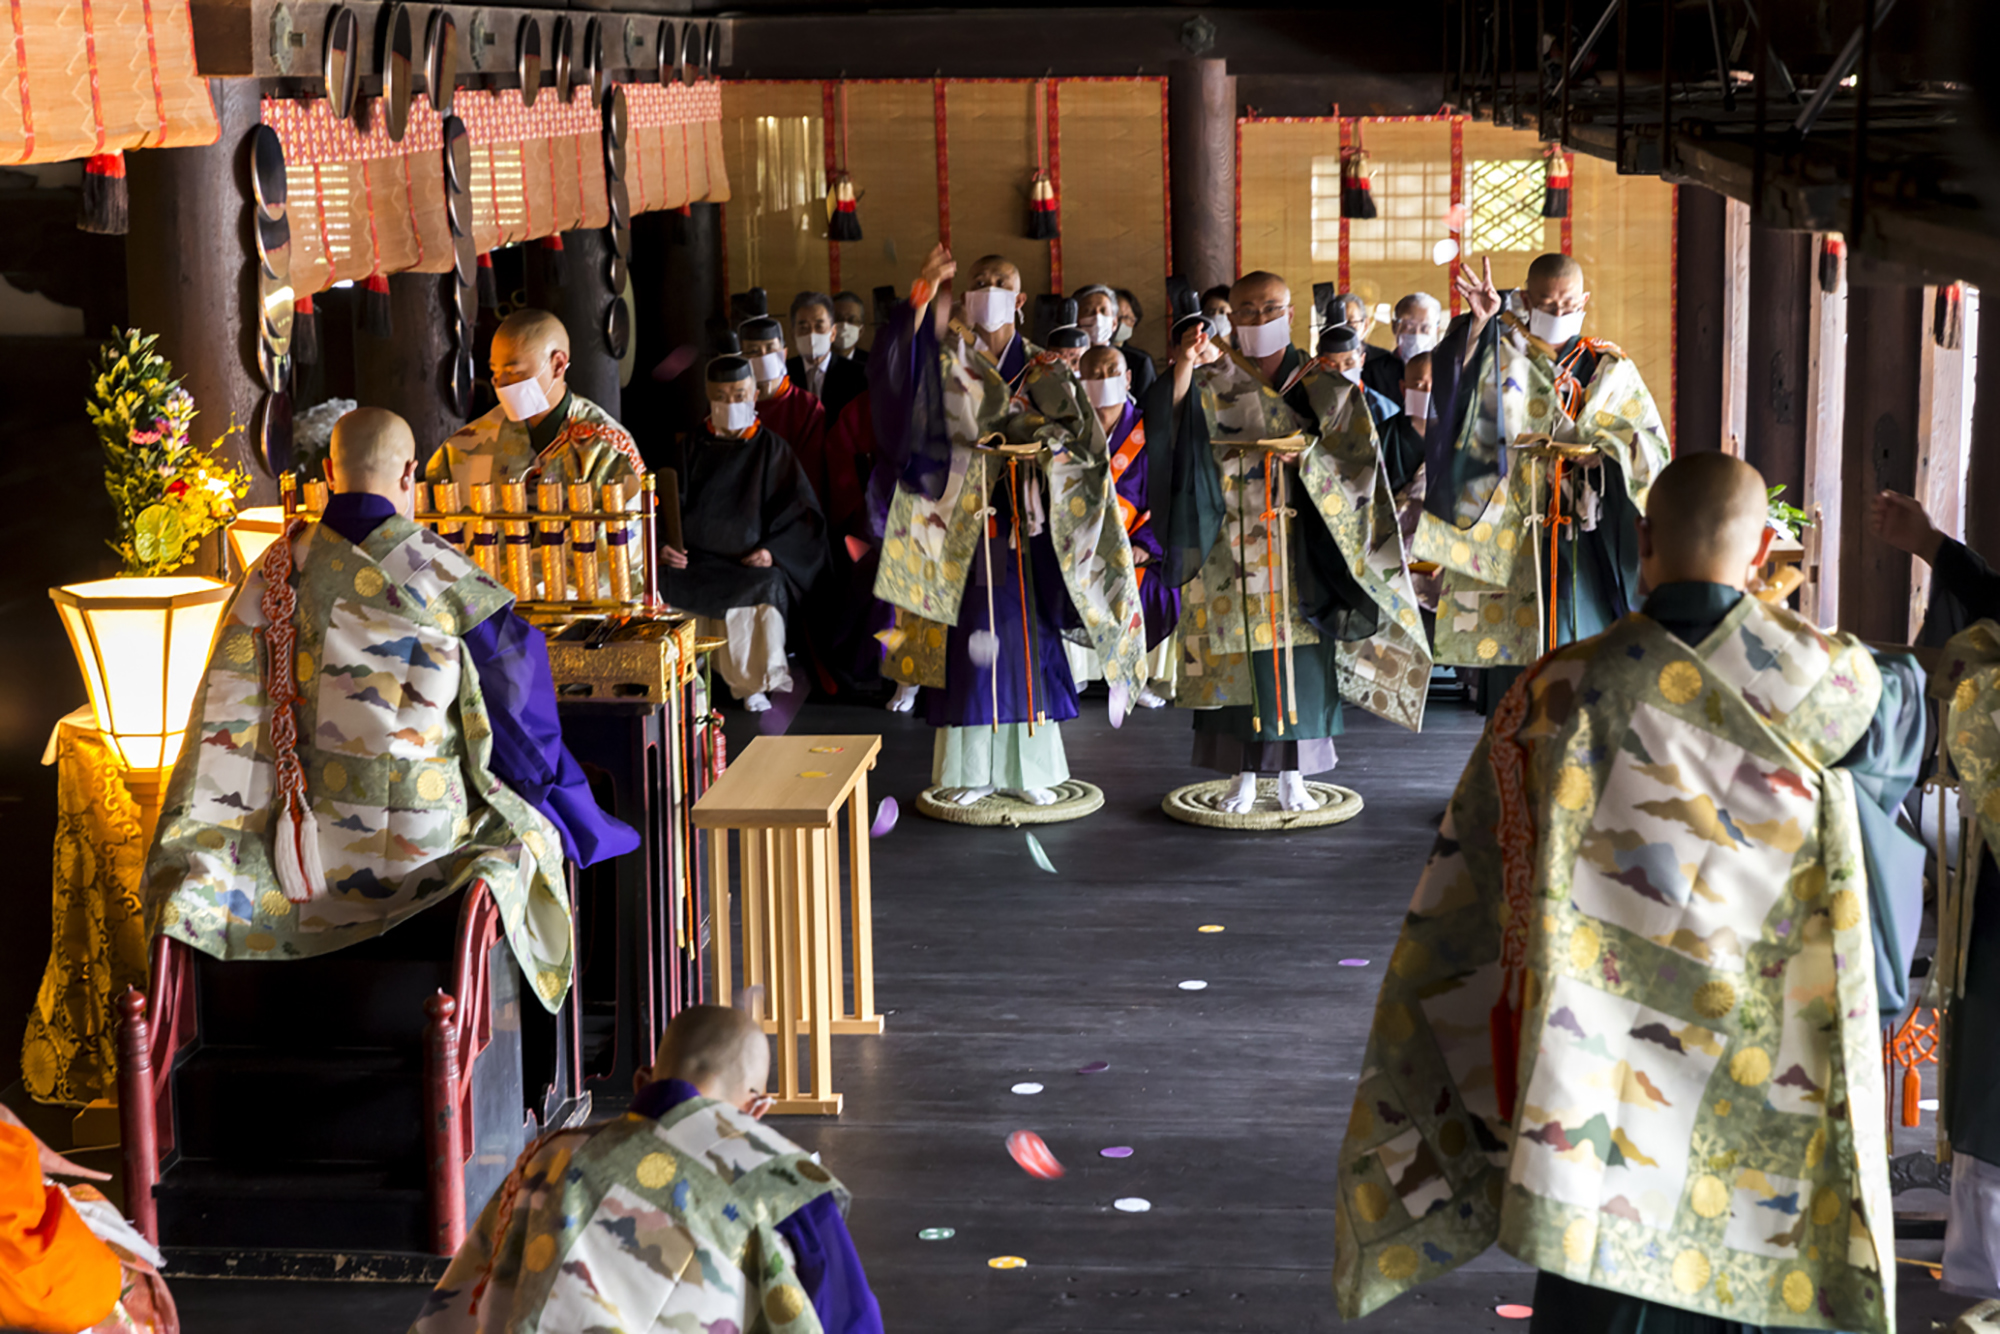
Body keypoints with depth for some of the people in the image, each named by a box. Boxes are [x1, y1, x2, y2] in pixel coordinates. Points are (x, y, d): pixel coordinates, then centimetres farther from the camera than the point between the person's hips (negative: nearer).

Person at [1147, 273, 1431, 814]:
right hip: (1231, 546, 0)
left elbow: (1356, 460, 1)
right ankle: (1242, 776, 8)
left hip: (1298, 547, 0)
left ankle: (1293, 775, 9)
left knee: (1299, 654, -1)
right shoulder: (1211, 385, 7)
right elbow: (1169, 432, -11)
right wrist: (1182, 370, -26)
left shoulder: (1322, 388, 7)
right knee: (1236, 651, 0)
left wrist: (1308, 456, -17)